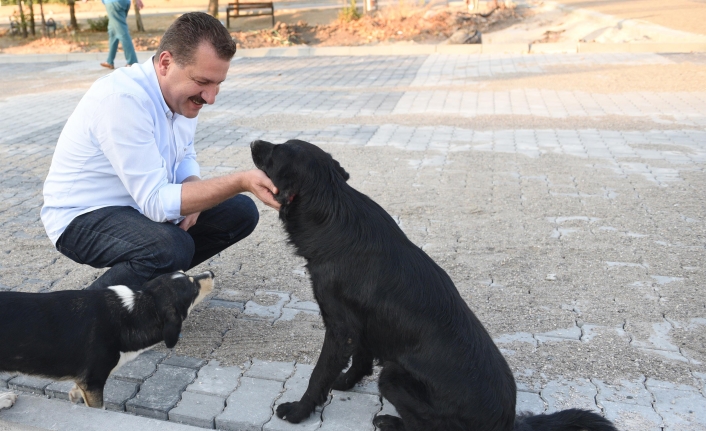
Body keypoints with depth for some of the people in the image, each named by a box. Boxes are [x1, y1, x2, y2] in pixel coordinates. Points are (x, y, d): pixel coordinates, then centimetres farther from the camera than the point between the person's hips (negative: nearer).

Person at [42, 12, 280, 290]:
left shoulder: (183, 91, -5)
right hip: (82, 217, -8)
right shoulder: (122, 99, -30)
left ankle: (159, 275, 14)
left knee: (240, 212, 0)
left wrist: (192, 190, -14)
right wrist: (241, 181, -40)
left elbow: (185, 156, 9)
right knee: (172, 247, -35)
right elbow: (156, 201, -32)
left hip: (142, 202, 8)